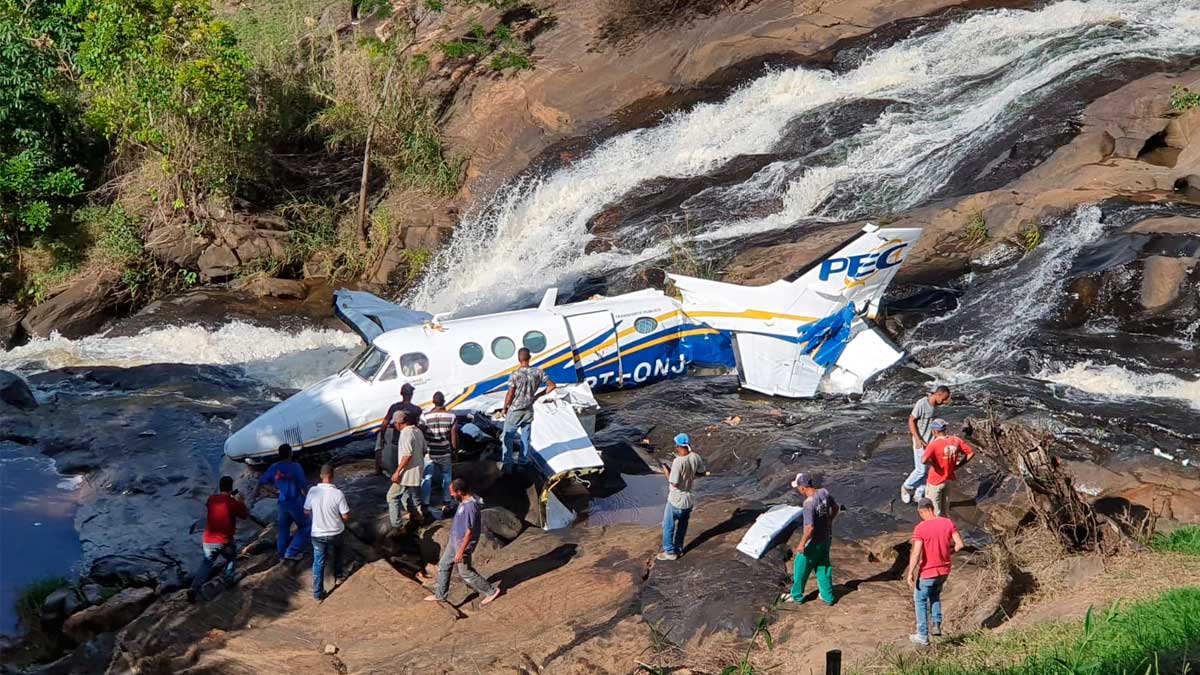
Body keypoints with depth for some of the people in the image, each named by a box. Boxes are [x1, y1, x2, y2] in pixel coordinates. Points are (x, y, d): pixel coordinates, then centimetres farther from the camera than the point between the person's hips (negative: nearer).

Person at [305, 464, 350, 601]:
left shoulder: (313, 491, -14)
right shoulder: (338, 494, -21)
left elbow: (306, 512, 0)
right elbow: (346, 516, -14)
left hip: (317, 534, 1)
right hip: (335, 533, -1)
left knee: (318, 563, 12)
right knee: (337, 556, 30)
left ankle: (318, 594, 14)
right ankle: (338, 578, 45)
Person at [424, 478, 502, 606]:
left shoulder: (470, 507, -32)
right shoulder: (465, 501, -1)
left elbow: (469, 532, -28)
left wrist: (460, 552, -23)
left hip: (463, 544, -9)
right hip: (454, 540, 9)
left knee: (465, 572, 5)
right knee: (443, 565, 17)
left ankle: (490, 591, 19)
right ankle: (440, 595, 31)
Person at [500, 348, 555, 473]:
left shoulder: (515, 374, -20)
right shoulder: (538, 372, -9)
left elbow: (510, 395, -16)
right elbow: (552, 385, -1)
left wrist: (505, 408, 0)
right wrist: (539, 395, 8)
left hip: (515, 411, -4)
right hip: (529, 410, 4)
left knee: (508, 438, 8)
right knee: (525, 438, 17)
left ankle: (507, 466, 7)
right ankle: (523, 462, 24)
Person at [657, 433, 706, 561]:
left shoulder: (678, 462, -27)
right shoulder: (695, 457, -8)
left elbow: (674, 483, -23)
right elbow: (702, 471, 9)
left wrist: (667, 473, -8)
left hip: (676, 500, -6)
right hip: (689, 499, 6)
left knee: (668, 526, 10)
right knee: (682, 526, 22)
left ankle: (670, 552, 16)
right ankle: (679, 549, 34)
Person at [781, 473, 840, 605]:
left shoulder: (809, 503, -30)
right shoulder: (824, 492, -8)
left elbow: (810, 527, -29)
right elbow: (835, 508, 9)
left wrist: (802, 544, -17)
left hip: (813, 542, -7)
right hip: (827, 538, 7)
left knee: (801, 567, 13)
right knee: (823, 567, 20)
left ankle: (796, 595, 28)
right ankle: (827, 597, 29)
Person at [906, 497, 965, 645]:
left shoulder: (920, 528, -20)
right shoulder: (948, 523, -6)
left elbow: (916, 553, -23)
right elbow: (959, 544, -6)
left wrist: (910, 573, -14)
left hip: (927, 572, -5)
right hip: (944, 570, 5)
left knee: (920, 600, 14)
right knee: (935, 595, 30)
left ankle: (923, 635, 18)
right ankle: (937, 626, 21)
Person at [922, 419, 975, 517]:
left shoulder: (934, 444, -23)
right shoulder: (956, 441, -7)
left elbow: (924, 460, -37)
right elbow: (971, 452, 0)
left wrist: (933, 464, -17)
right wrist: (958, 465, 2)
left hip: (935, 482, -6)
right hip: (949, 480, 6)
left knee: (934, 511, 8)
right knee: (945, 510, 23)